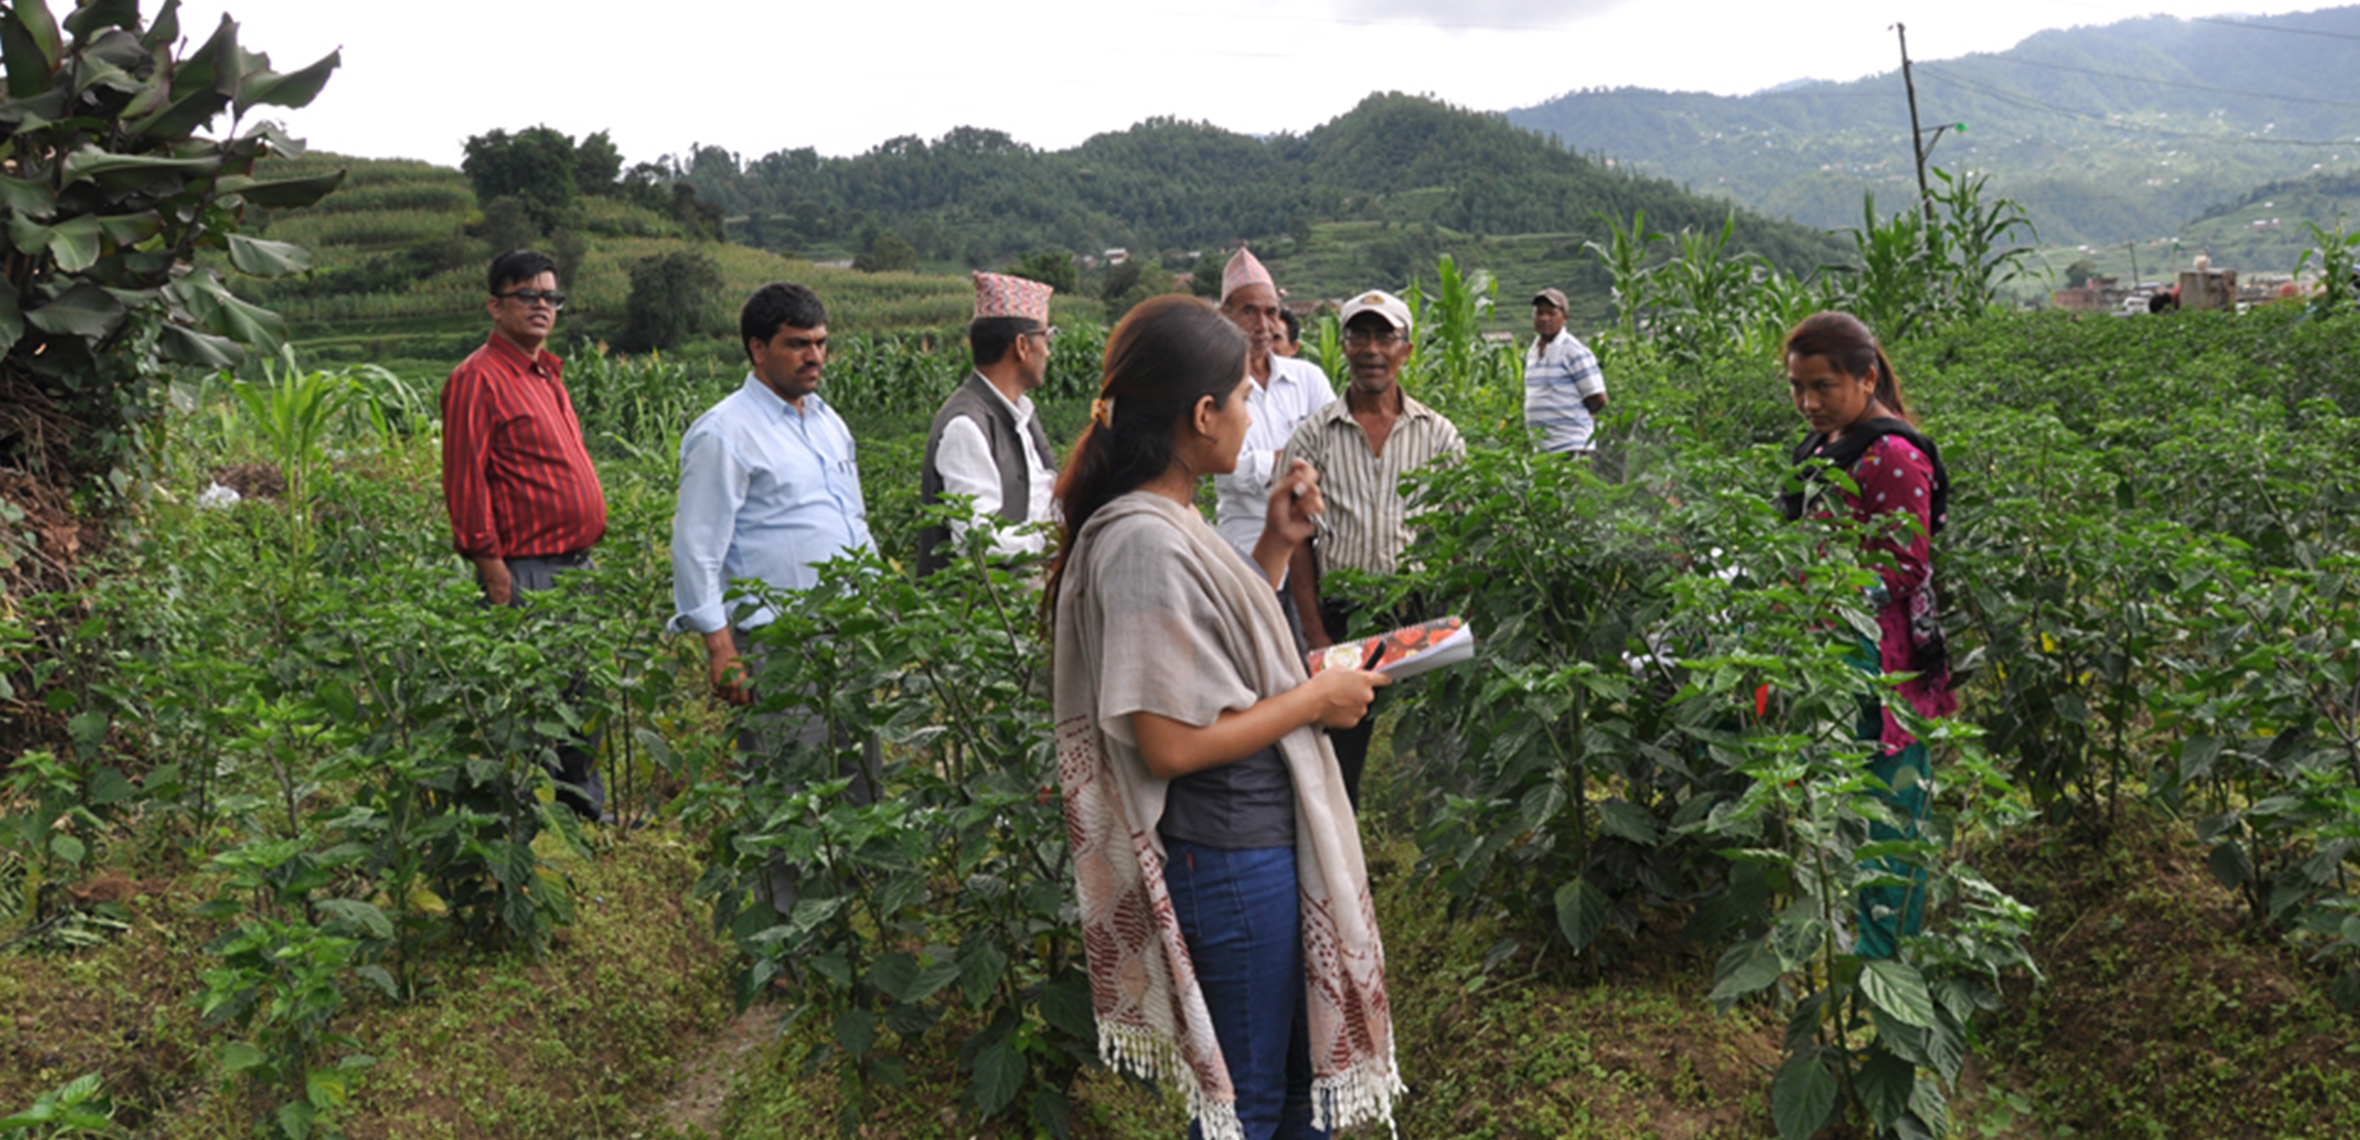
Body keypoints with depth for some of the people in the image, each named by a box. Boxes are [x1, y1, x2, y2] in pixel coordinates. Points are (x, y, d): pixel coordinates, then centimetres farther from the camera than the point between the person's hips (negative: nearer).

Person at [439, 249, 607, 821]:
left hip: (574, 564, 9)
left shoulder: (546, 375, 19)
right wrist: (489, 562, -18)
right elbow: (464, 478, -14)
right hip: (526, 572, -9)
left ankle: (587, 808, 25)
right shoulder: (478, 378, -9)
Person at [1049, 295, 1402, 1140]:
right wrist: (1316, 699, -17)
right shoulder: (1144, 544, -25)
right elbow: (1171, 743, -27)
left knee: (1301, 1054, 23)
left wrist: (1276, 545, 5)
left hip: (1264, 838, 9)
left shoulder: (1171, 521, 5)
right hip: (1228, 856, -9)